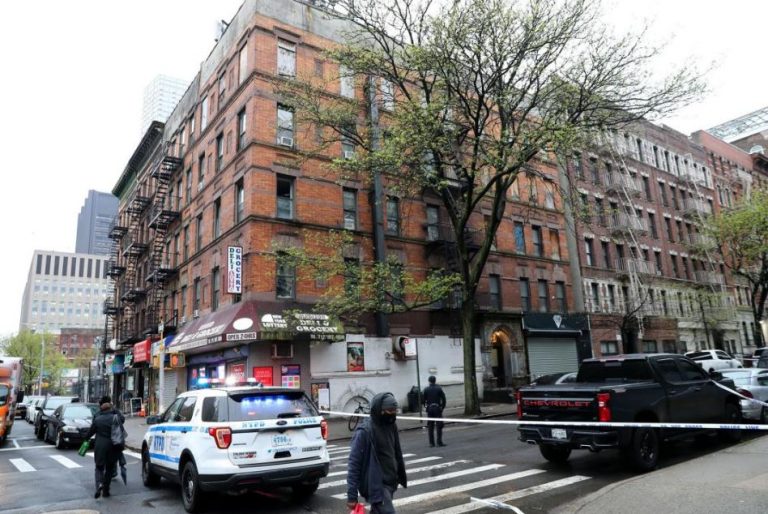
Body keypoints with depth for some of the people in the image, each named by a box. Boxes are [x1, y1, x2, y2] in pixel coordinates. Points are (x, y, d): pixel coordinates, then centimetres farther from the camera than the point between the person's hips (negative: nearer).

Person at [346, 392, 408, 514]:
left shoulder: (391, 426, 4)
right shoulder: (365, 431, -18)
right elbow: (354, 464, -16)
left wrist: (401, 476, 20)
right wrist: (352, 495, -17)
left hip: (390, 483, 7)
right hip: (376, 485, -7)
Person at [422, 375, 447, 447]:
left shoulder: (426, 389, -2)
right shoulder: (439, 388, -3)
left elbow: (423, 400, -1)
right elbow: (443, 399, -4)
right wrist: (442, 407, 6)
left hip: (430, 409, 1)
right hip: (437, 408, -1)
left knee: (430, 426, 7)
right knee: (439, 425, 4)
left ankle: (431, 443, 7)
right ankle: (439, 442, 0)